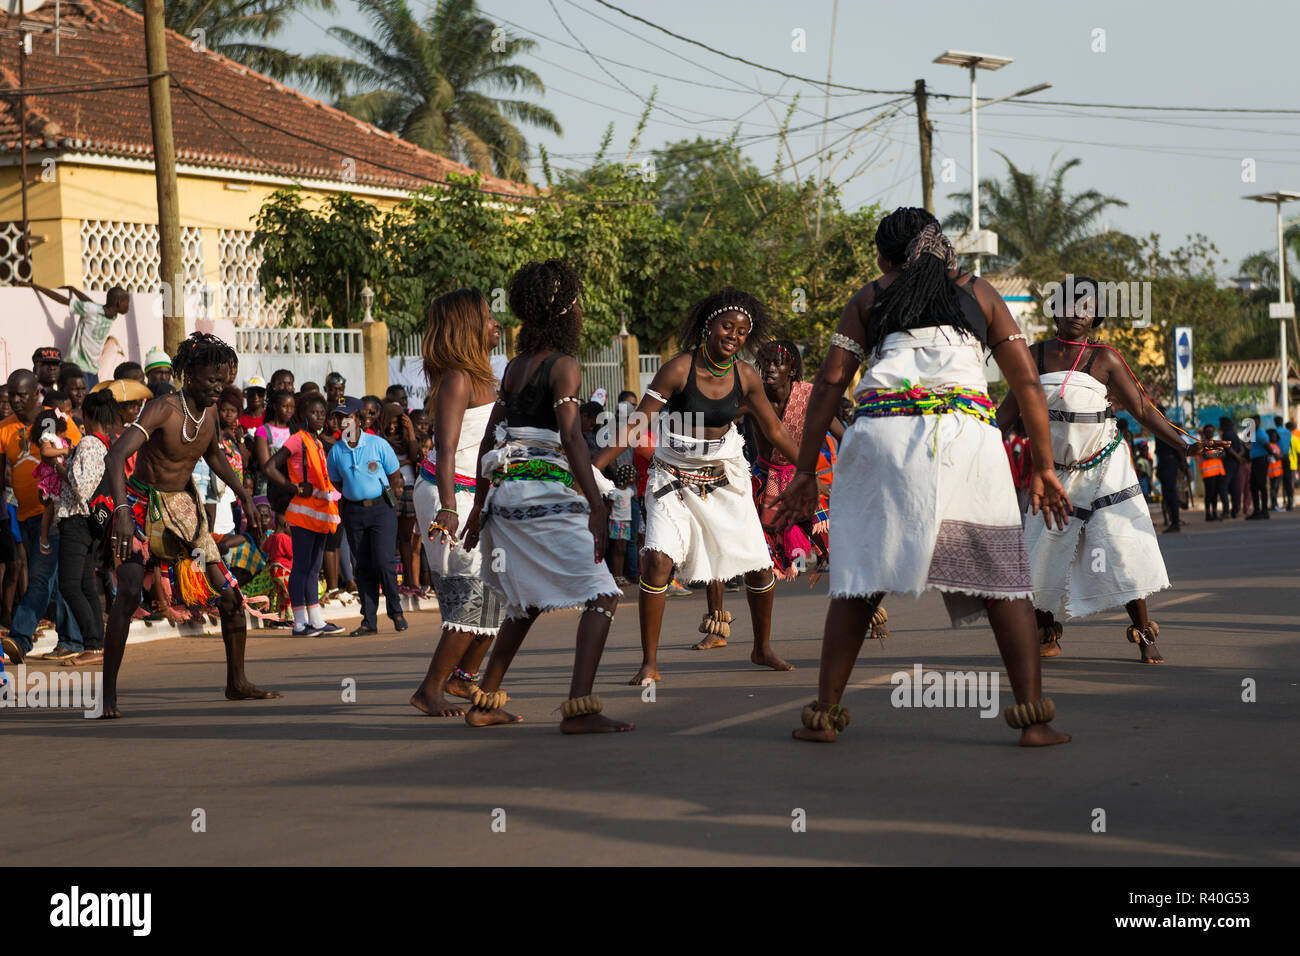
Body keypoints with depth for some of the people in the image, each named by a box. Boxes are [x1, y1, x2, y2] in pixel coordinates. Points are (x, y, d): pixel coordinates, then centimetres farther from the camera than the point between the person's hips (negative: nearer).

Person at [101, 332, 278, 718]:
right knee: (129, 591, -26)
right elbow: (116, 456, -36)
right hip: (142, 506, -7)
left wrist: (244, 495, 18)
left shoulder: (210, 411, -1)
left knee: (230, 594, 4)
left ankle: (237, 682, 20)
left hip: (184, 506, 7)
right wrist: (121, 511, -49)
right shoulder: (163, 410, -23)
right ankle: (108, 694, -21)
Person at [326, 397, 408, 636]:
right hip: (353, 511, 3)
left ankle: (396, 612, 5)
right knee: (362, 566, 3)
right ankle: (369, 620, 7)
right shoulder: (335, 452, 3)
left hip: (381, 507, -3)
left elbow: (395, 477, 5)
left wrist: (386, 499, 9)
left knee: (383, 561, -12)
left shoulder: (378, 444, -4)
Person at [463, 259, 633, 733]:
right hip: (548, 491, -8)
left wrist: (480, 503, 24)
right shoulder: (564, 366, -6)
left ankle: (484, 702, 24)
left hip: (506, 491, 8)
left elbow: (489, 437, 18)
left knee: (529, 602, 22)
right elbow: (571, 437, -17)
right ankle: (579, 707, -20)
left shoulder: (515, 366, 16)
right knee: (601, 594, -7)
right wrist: (596, 506, -21)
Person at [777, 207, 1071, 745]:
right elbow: (1027, 384, 15)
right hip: (964, 433, 0)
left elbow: (830, 383, 13)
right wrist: (1044, 468, 16)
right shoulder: (980, 293, 23)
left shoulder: (870, 298, 21)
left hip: (882, 430, 1)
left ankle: (825, 713, 8)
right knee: (1001, 578, 3)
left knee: (859, 579, 8)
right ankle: (1034, 718, -5)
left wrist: (805, 470, 14)